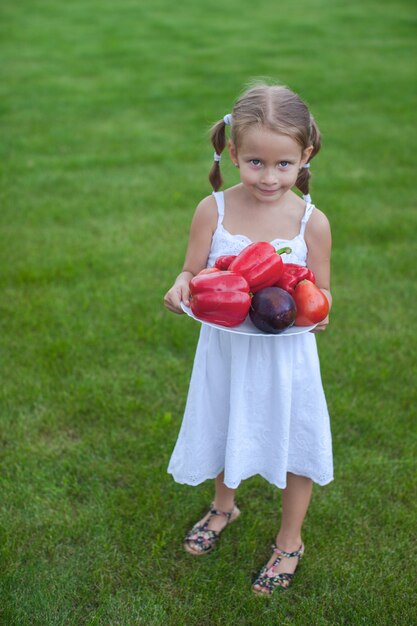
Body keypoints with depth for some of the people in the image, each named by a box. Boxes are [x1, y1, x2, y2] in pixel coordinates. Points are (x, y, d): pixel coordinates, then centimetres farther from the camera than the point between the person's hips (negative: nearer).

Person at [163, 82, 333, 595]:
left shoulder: (311, 222, -14)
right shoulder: (213, 210, -13)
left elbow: (321, 291, -6)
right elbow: (192, 272, -7)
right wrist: (180, 288, -29)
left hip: (285, 355, -1)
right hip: (225, 347, 2)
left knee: (293, 438, 13)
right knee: (224, 428, 23)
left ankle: (290, 540, 41)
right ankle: (223, 506, 55)